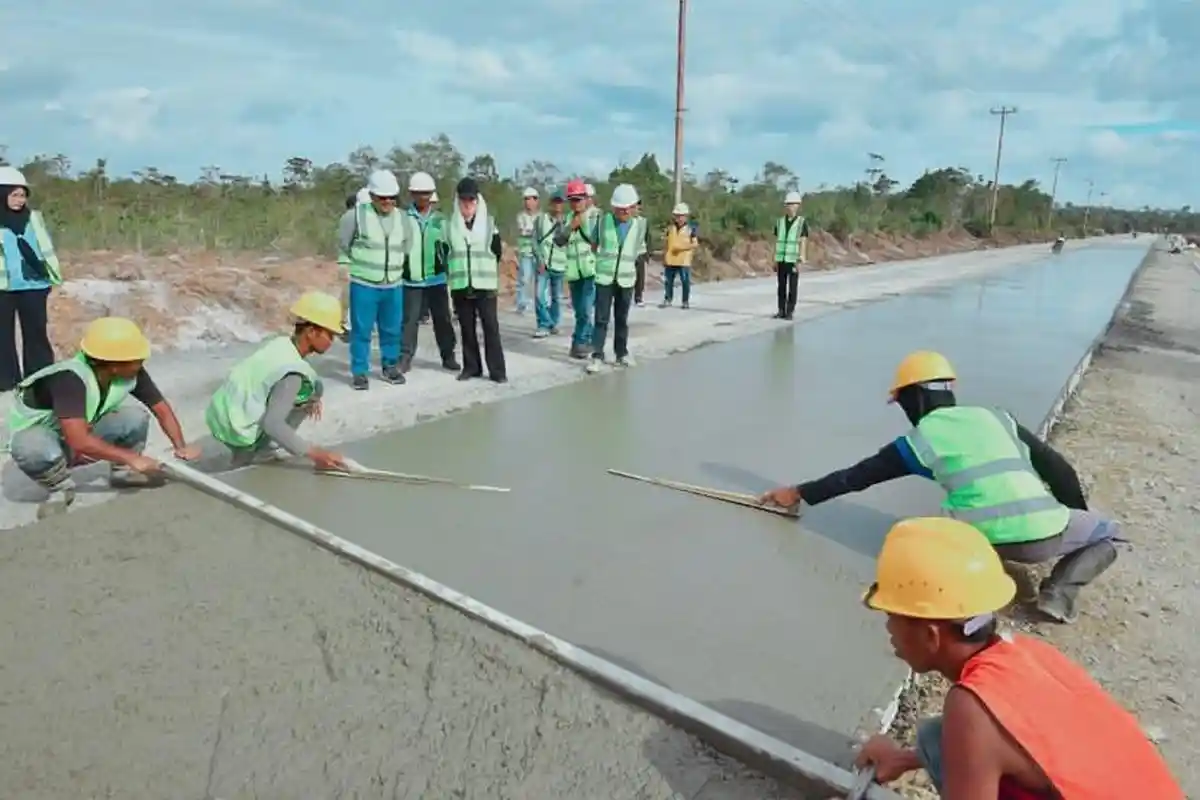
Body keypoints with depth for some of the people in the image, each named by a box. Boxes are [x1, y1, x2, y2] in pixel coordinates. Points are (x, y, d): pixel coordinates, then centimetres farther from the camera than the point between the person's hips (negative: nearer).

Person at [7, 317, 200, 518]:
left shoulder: (132, 372, -20)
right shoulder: (70, 379, -37)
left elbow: (161, 408, -11)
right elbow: (79, 441, -44)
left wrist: (181, 446, -27)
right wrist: (131, 458, -39)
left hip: (85, 431, 5)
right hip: (37, 432, -5)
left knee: (135, 418, -21)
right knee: (33, 450, -39)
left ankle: (122, 472, 4)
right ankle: (60, 488, -7)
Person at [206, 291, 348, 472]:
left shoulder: (282, 343, -3)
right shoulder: (292, 372, -25)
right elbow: (272, 423, -31)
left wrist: (313, 397, 12)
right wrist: (312, 452, -34)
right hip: (235, 429, -8)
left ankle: (259, 450, 18)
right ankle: (261, 452, 0)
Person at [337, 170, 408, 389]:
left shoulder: (401, 218, 7)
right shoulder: (356, 215, -8)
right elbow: (343, 246, 2)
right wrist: (346, 269, 2)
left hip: (394, 285, 4)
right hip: (363, 285, -4)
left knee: (392, 329, 11)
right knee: (361, 330, 0)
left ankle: (390, 366, 27)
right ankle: (359, 371, 10)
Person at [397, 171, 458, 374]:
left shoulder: (440, 219, 6)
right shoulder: (403, 218, -1)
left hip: (437, 278, 2)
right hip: (412, 279, -2)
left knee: (442, 318, 8)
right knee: (409, 319, 1)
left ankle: (448, 356, 19)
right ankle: (405, 356, 10)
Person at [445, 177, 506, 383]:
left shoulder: (489, 223, 3)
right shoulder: (451, 225, 7)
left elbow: (497, 252, 5)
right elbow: (446, 253, 11)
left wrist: (485, 269, 2)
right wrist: (456, 270, 2)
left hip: (485, 284, -2)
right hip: (460, 284, 2)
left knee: (491, 327, -4)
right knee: (467, 328, 8)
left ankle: (497, 369, 0)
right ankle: (471, 366, 18)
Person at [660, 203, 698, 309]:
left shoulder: (691, 228, -2)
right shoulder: (670, 227, 9)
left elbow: (695, 244, -4)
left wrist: (683, 247, -18)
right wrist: (664, 257, 10)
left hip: (684, 260, -3)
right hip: (670, 260, 3)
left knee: (685, 281, 1)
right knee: (668, 281, 7)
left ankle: (686, 301, 12)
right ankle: (667, 300, 18)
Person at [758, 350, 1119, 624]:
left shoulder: (919, 441, 9)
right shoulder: (997, 417, 17)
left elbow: (856, 477, 16)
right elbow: (1059, 470, 16)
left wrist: (800, 493, 28)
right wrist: (1078, 518, 30)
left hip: (989, 539, 0)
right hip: (1045, 530, 1)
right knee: (1106, 533, 31)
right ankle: (1060, 590, 8)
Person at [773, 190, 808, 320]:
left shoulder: (802, 222, -5)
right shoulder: (780, 222, 7)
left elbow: (803, 243, -10)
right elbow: (777, 242, 9)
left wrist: (800, 261, -17)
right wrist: (775, 260, 5)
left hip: (793, 260, -4)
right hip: (781, 259, 4)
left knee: (792, 287, -1)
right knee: (781, 286, 5)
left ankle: (790, 312, 4)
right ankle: (781, 311, 12)